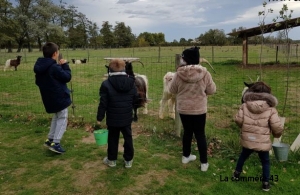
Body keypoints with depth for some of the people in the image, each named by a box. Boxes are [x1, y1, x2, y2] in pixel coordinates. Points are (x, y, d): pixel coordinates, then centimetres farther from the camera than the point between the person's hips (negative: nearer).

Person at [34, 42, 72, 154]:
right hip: (60, 97, -8)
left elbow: (38, 82, 14)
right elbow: (67, 77, -14)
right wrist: (65, 65, -3)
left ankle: (50, 139, 24)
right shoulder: (55, 67, -21)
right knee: (62, 118, 2)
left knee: (56, 117, 24)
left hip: (49, 98, 8)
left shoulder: (39, 67, 5)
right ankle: (55, 143, -3)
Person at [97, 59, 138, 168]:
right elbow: (135, 98, 5)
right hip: (127, 118, 2)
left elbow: (103, 103, -12)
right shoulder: (131, 82, -3)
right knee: (128, 138, 12)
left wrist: (99, 117, -3)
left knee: (113, 139, 12)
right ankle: (128, 160, 21)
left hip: (112, 118, -2)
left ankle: (112, 160, 25)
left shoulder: (106, 84, -13)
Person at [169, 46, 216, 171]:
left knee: (187, 131, 19)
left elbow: (172, 90, 0)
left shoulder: (179, 74, -12)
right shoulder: (204, 73, -12)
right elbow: (212, 90, -2)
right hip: (199, 109, -1)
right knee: (200, 134, 9)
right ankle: (204, 163, 15)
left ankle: (186, 156, 35)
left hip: (183, 109, 1)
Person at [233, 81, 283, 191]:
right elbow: (277, 126, -13)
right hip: (263, 142, -2)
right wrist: (277, 134, 10)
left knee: (243, 156, 26)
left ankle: (237, 173, 38)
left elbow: (238, 120, -6)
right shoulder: (270, 109, -10)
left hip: (247, 140, 2)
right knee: (265, 162, 18)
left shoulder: (245, 105, -6)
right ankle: (266, 183, 22)